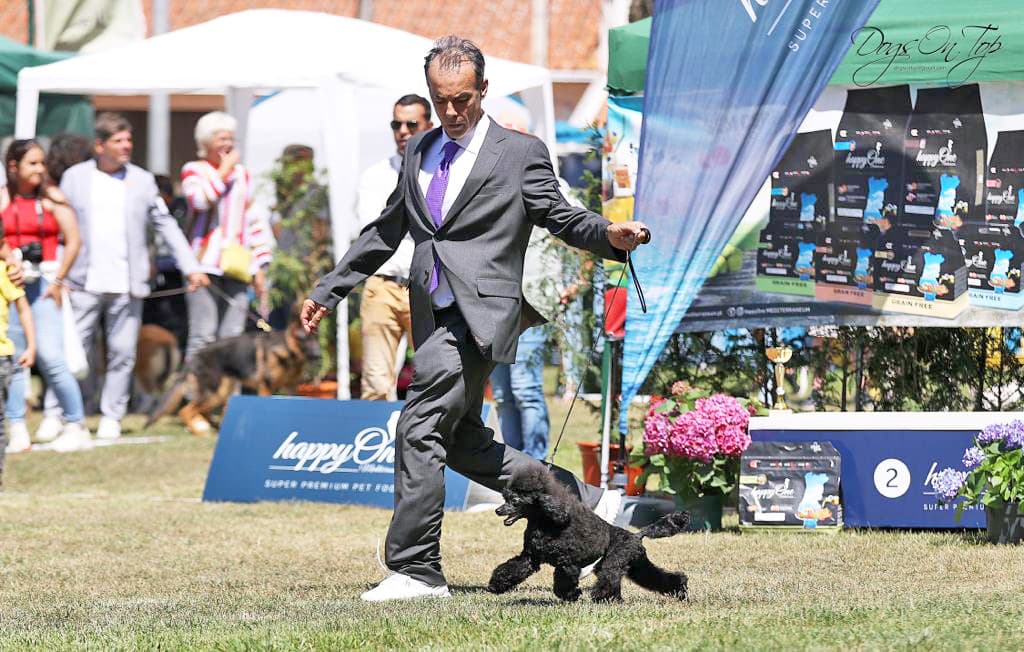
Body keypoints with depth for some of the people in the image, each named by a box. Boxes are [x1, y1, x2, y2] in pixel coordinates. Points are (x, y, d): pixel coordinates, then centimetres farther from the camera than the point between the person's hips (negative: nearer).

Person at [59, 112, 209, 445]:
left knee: (122, 354, 2)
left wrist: (191, 267, 6)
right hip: (84, 283, -1)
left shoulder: (142, 180, 9)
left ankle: (111, 417, 12)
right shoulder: (74, 177, 6)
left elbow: (166, 225, 13)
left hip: (126, 286, 1)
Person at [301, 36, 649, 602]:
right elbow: (386, 230, 24)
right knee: (462, 443, 13)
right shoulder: (419, 151, 18)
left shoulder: (520, 152, 1)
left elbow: (560, 217, 1)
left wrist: (608, 236, -20)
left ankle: (415, 569, -10)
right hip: (433, 316, 8)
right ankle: (585, 503, 24)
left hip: (479, 313, -8)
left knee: (420, 430, -15)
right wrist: (328, 290, 22)